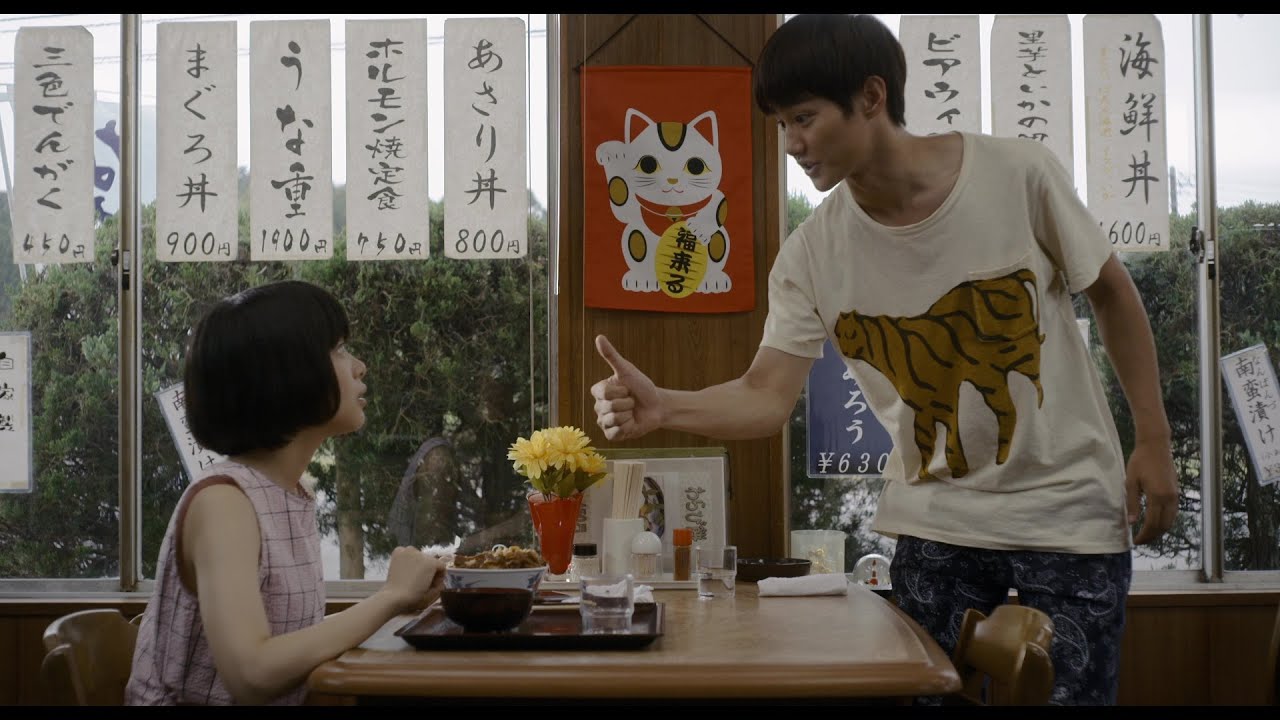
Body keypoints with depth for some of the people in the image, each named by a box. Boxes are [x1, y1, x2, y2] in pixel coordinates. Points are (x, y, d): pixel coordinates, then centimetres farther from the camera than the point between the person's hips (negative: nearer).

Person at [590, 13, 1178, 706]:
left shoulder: (1018, 173, -15)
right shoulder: (810, 256, -10)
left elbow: (1111, 291, -2)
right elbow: (766, 397, -12)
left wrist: (1153, 438, -3)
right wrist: (663, 407, -31)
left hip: (1068, 510, -1)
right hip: (934, 520, 2)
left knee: (1075, 688, 3)